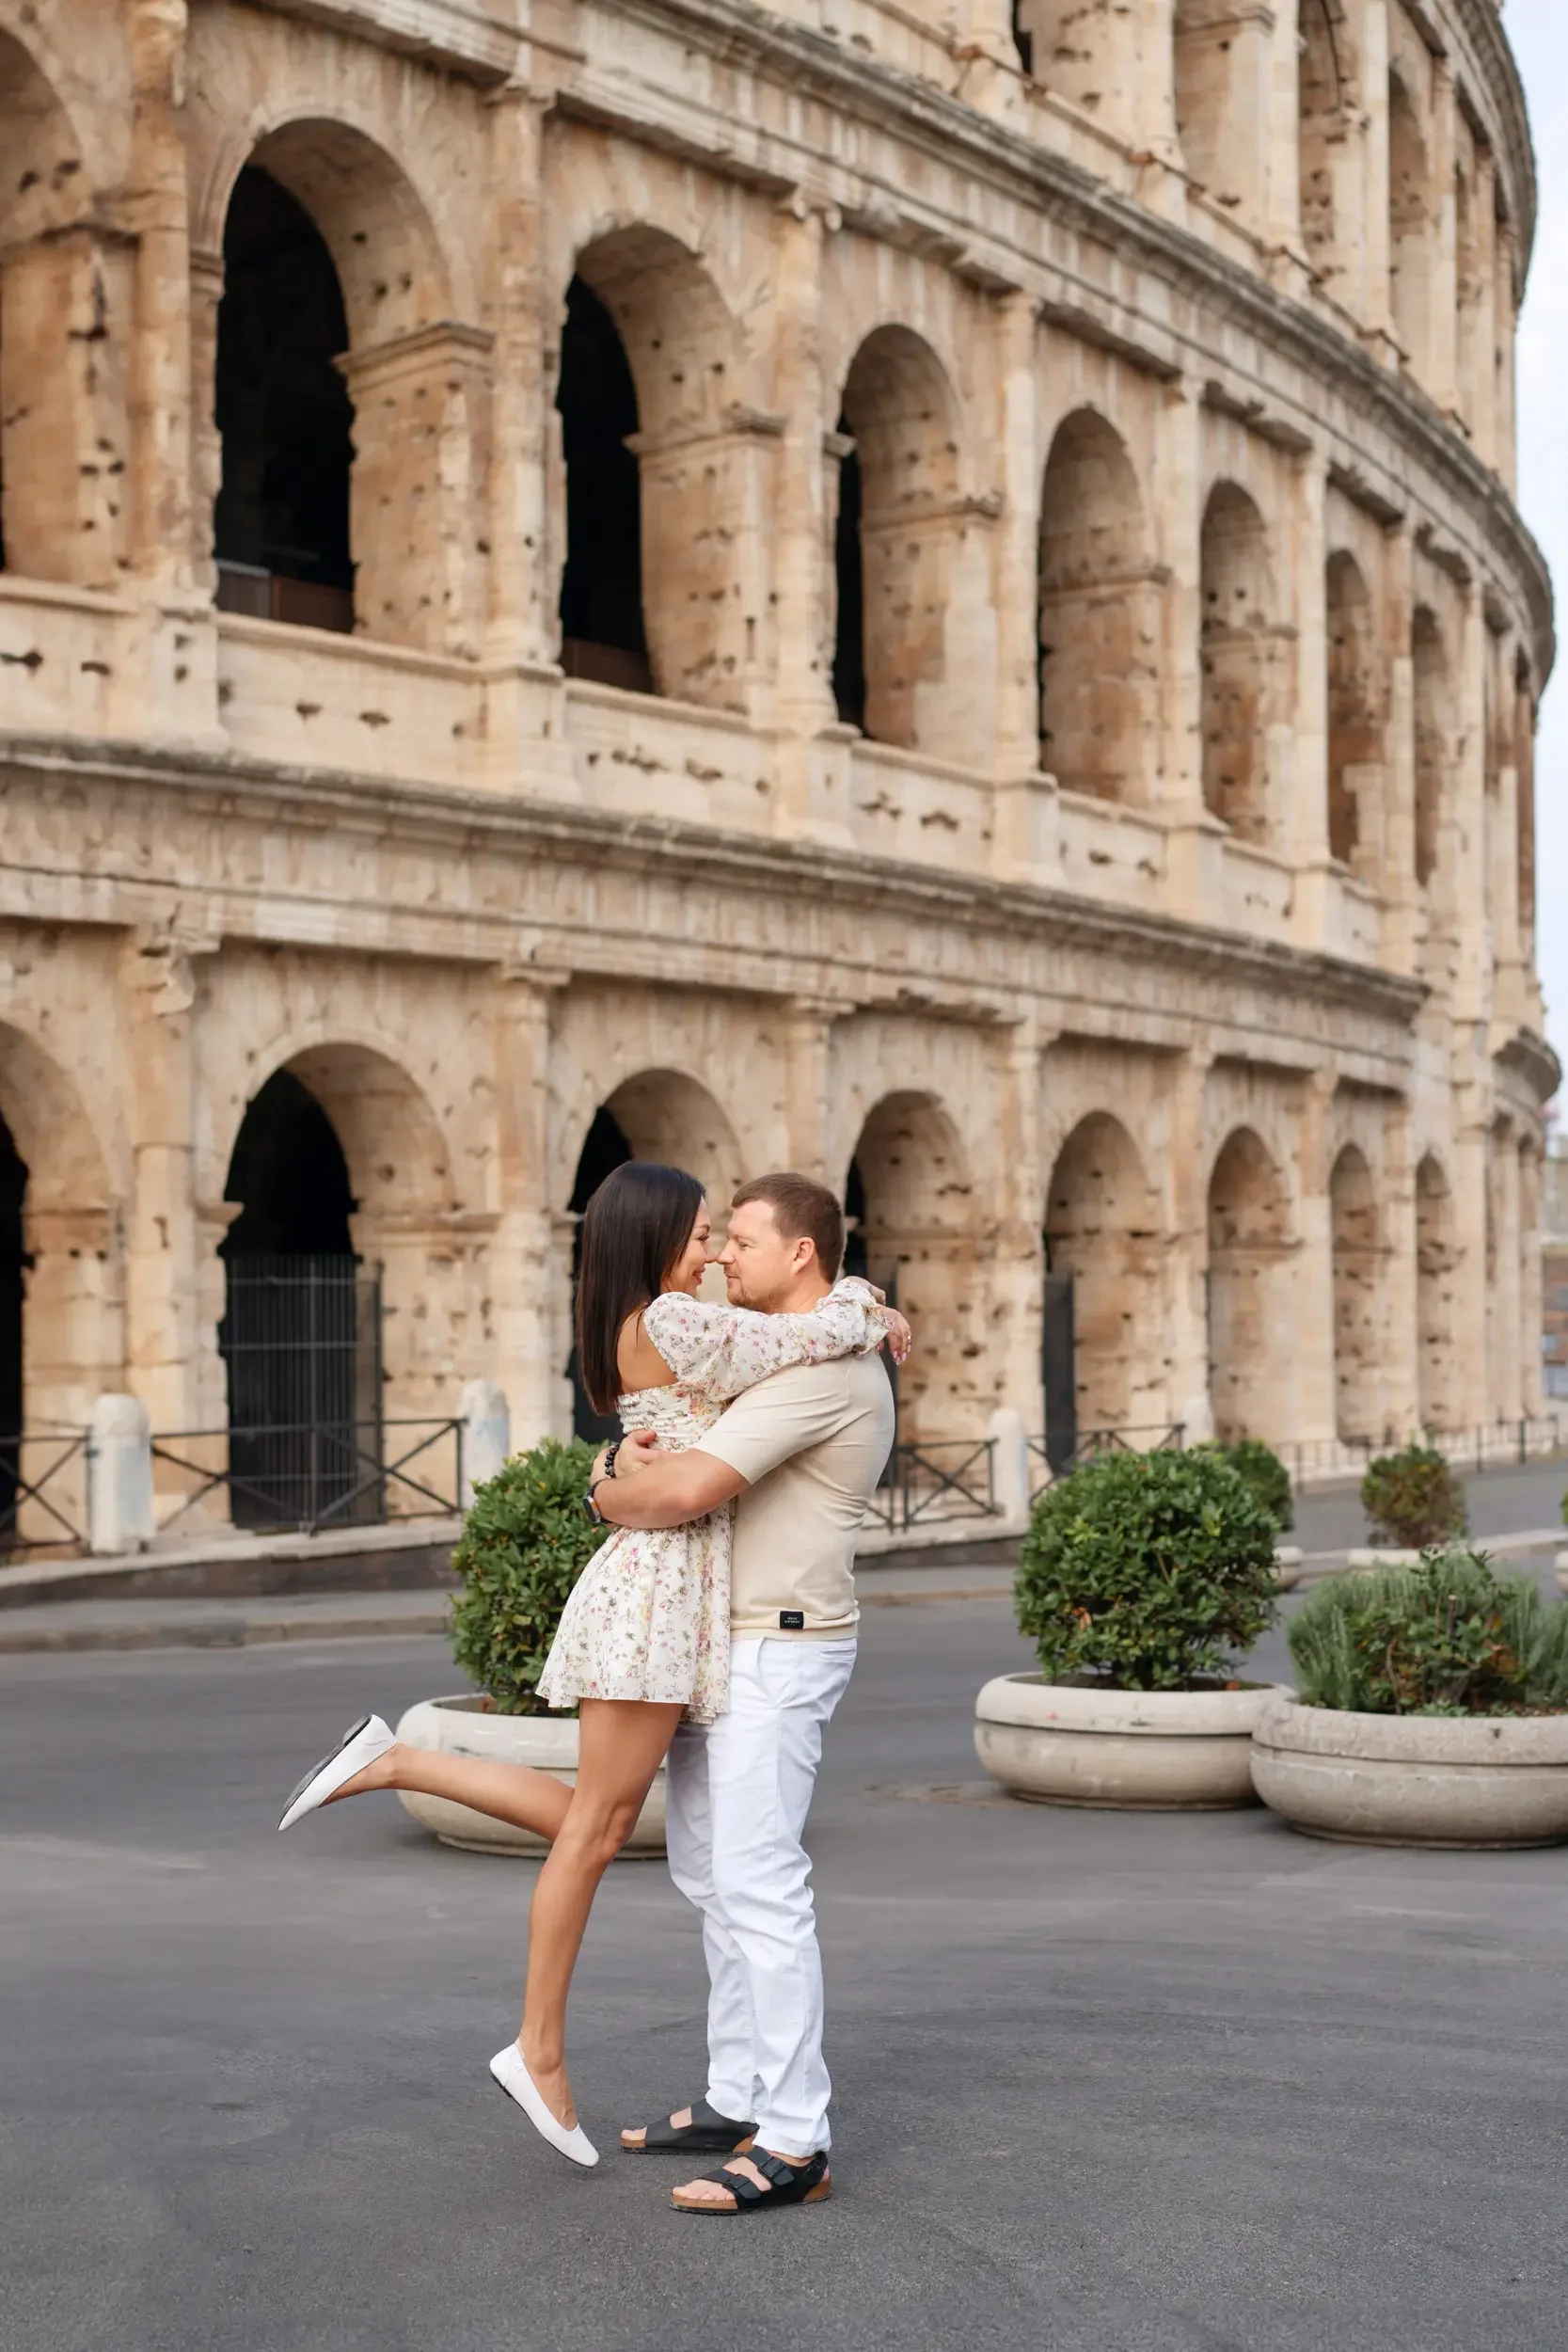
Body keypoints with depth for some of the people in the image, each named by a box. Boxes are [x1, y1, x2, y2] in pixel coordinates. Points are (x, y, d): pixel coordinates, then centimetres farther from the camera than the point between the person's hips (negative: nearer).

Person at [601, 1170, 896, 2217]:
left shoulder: (820, 1368, -19)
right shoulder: (796, 1361, 17)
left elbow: (685, 1491, -27)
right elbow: (686, 1455, 16)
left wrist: (615, 1494, -5)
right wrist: (640, 1452, -8)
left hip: (777, 1652, -11)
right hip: (725, 1646, 11)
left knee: (759, 1886, -13)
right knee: (710, 1868, 16)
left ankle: (793, 2145, -11)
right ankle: (738, 2100, 24)